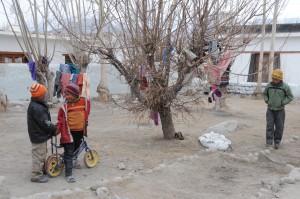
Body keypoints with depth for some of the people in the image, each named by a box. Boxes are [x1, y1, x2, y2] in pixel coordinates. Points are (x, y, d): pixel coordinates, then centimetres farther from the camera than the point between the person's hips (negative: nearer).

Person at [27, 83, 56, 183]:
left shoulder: (35, 104, 6)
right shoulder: (37, 108, -28)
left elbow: (45, 121, 12)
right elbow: (45, 123, -26)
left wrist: (52, 128, 6)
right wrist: (54, 129, -12)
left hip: (40, 135, 11)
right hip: (38, 136, -11)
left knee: (42, 154, 25)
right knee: (39, 156, 1)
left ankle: (42, 169, 42)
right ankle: (36, 176, 11)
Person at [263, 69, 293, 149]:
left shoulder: (285, 86, -8)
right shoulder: (269, 85, -1)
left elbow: (290, 97, 0)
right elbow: (265, 94, 17)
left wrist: (282, 103, -9)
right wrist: (267, 100, 2)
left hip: (280, 110, -1)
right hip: (270, 109, 1)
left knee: (279, 127, 6)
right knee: (269, 126, -2)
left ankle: (277, 142, 18)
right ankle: (269, 142, 0)